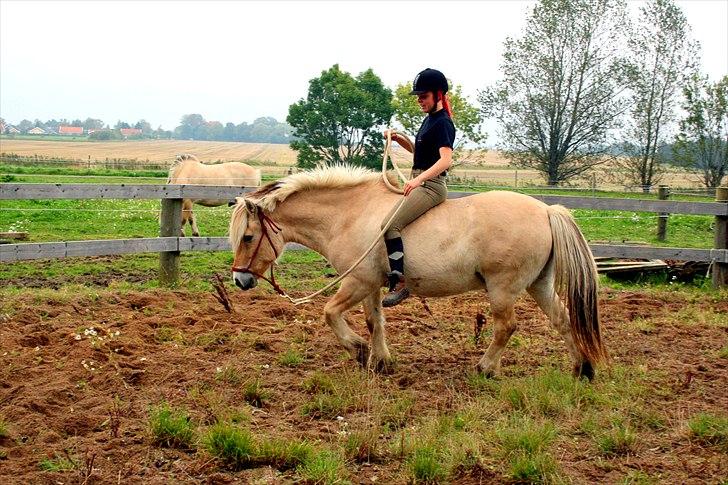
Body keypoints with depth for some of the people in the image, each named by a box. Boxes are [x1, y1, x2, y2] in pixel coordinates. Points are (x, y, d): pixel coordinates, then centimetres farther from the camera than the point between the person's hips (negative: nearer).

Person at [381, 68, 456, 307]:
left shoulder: (443, 123, -13)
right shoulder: (429, 120, 17)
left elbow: (446, 159, -26)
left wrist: (419, 178, -37)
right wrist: (399, 138, 14)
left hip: (430, 186, -11)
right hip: (419, 183, 11)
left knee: (391, 224, -24)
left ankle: (400, 282, -24)